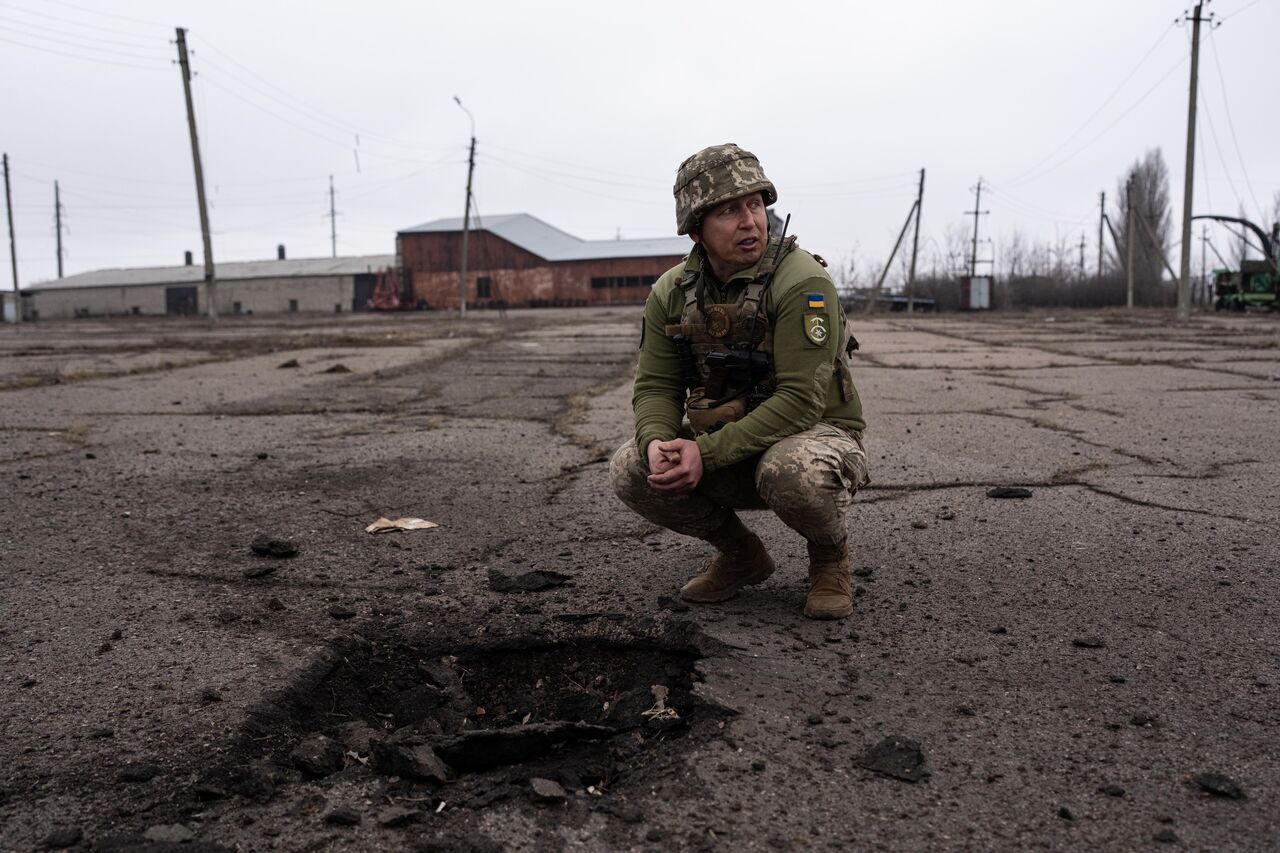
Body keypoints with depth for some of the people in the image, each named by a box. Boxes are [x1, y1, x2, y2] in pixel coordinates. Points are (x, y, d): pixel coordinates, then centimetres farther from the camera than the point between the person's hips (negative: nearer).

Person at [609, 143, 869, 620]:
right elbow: (655, 387, -1)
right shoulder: (671, 292, -2)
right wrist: (657, 443, -25)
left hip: (817, 434, -5)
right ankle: (740, 556, 8)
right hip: (727, 448, 5)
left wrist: (706, 452, -31)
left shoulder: (802, 281, -21)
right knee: (630, 471, -16)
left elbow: (801, 401, -26)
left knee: (790, 472, -39)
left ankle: (830, 556, -2)